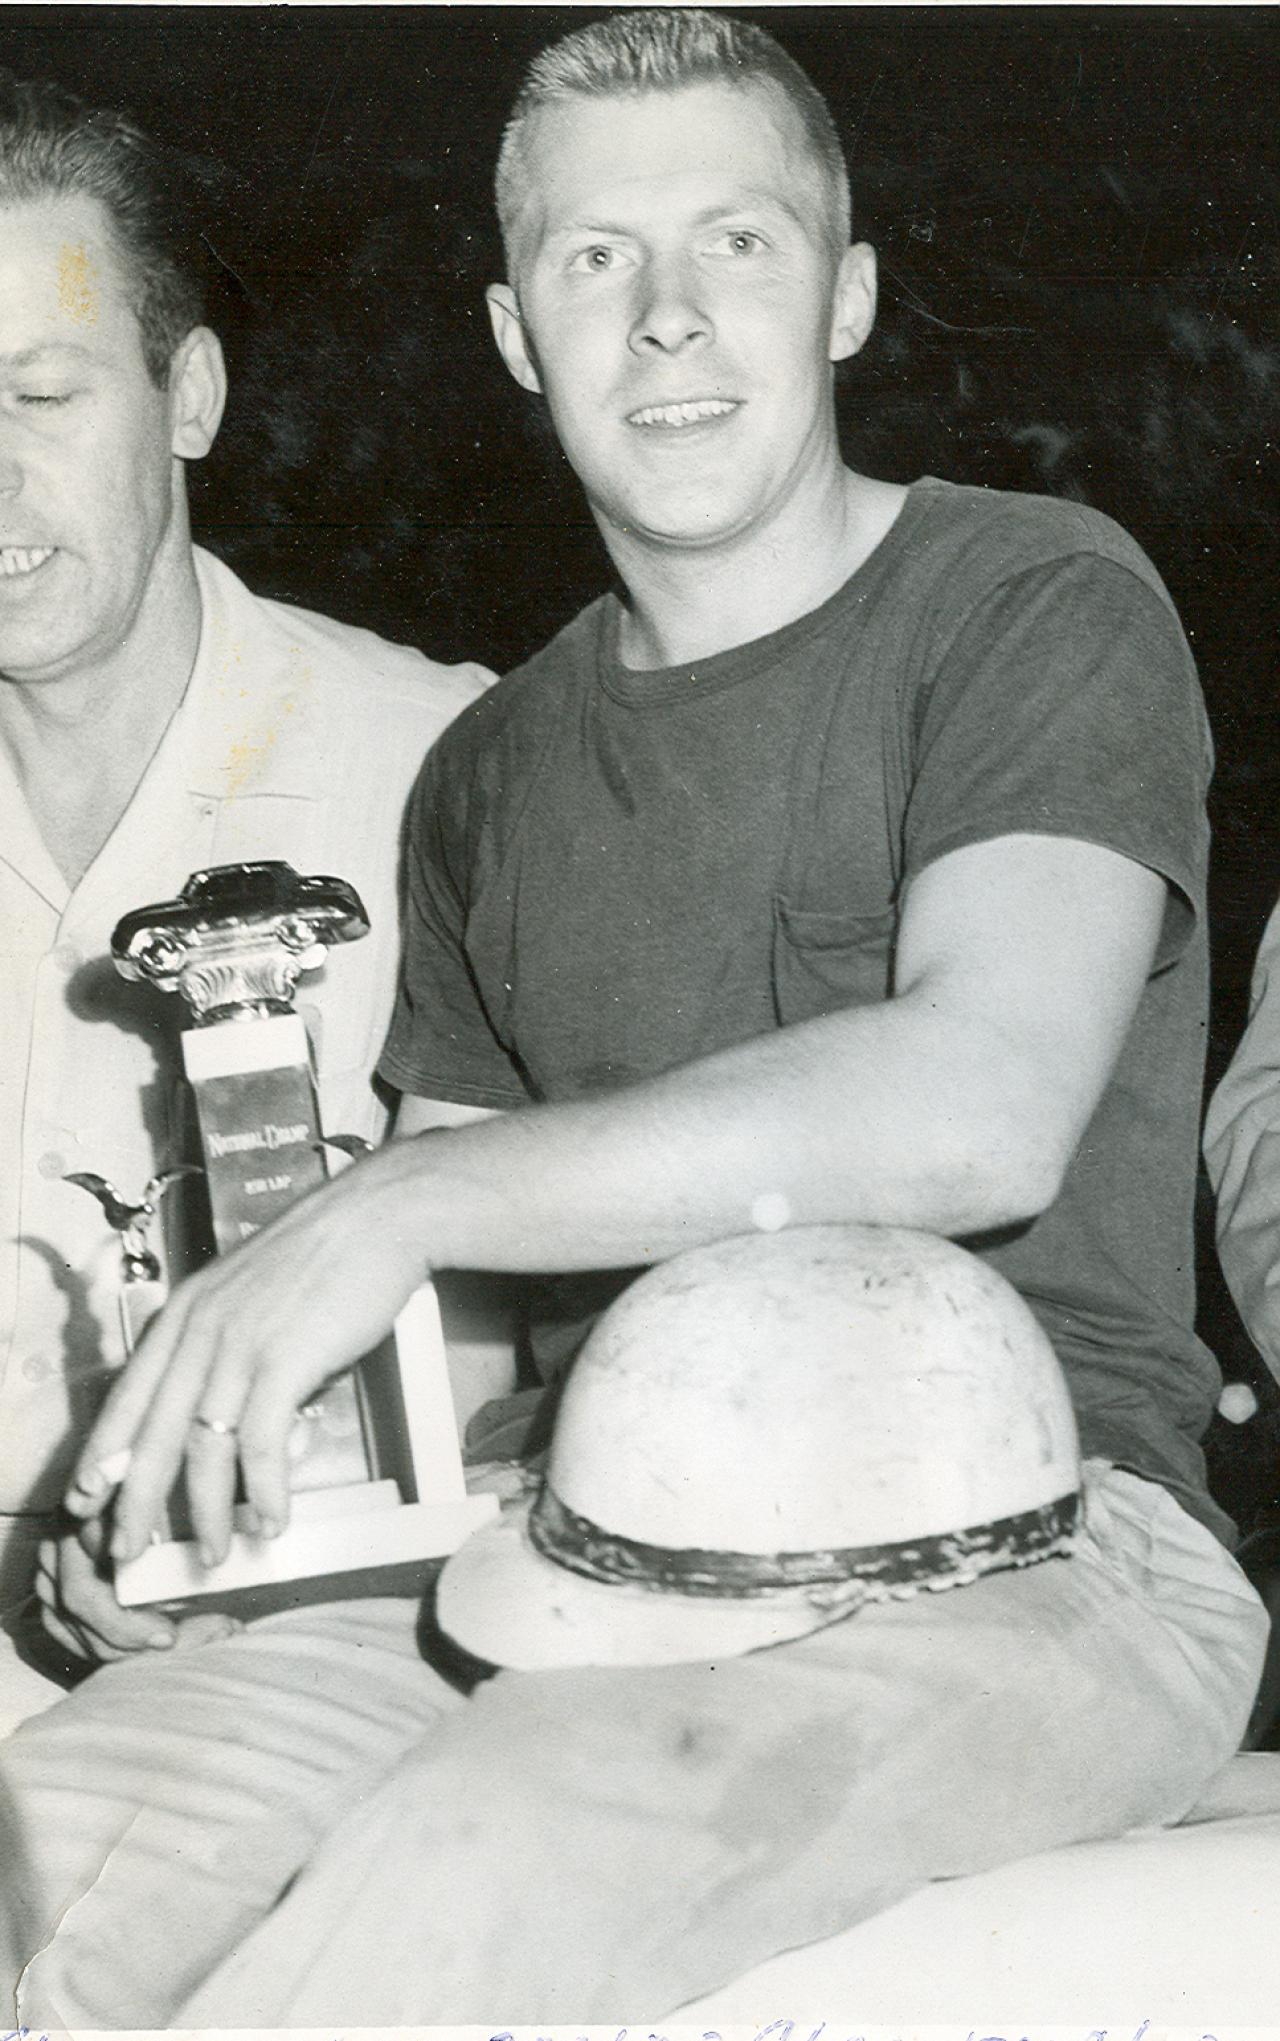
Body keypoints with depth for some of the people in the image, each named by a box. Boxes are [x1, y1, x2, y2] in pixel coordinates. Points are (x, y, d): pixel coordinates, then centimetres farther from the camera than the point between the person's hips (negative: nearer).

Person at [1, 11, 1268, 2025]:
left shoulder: (1040, 607, -1)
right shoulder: (494, 772, 18)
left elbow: (983, 1107, -19)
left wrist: (400, 1211, -19)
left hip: (1034, 1539, -5)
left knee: (468, 1863, -33)